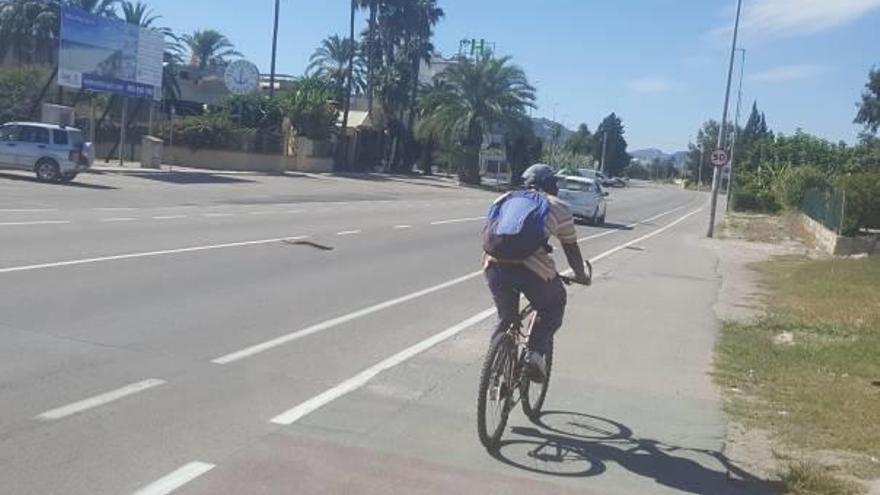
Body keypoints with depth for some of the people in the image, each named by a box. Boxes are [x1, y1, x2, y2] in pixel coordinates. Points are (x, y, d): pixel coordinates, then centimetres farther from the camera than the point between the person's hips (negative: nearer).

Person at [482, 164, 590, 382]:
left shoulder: (505, 199, 26)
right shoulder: (557, 207, 17)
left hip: (494, 265, 3)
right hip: (532, 268, -3)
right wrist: (581, 276, 39)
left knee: (505, 317, 26)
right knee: (553, 309, 24)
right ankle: (536, 352, 7)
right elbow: (571, 248, 23)